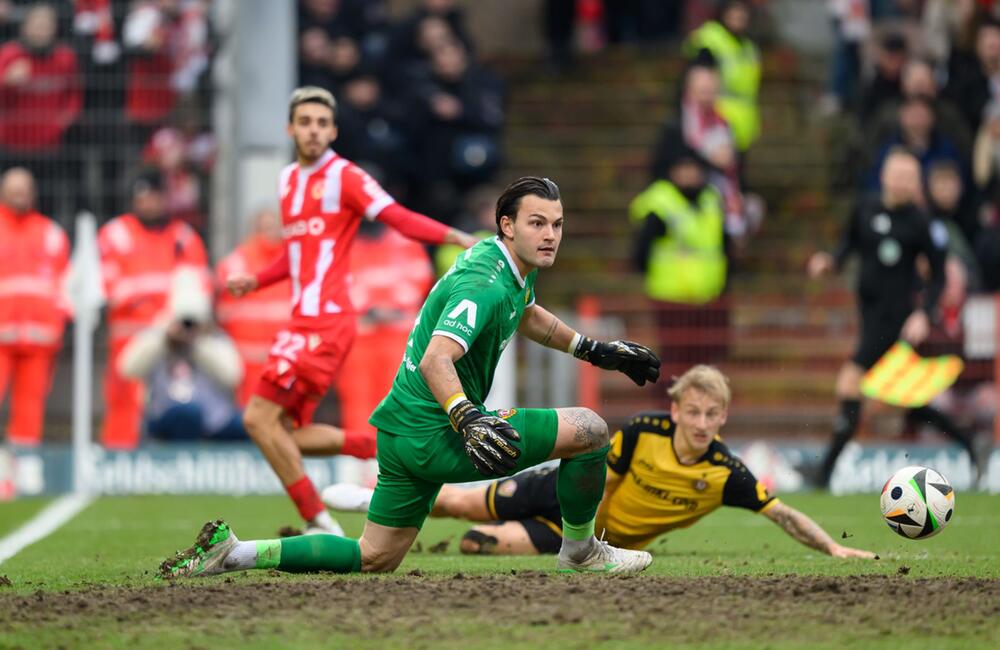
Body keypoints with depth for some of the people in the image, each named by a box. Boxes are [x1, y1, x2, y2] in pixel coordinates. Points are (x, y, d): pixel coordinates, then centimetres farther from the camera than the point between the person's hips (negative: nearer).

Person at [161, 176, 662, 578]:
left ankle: (233, 552, 9)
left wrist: (595, 351, 34)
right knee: (590, 429, -8)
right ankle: (580, 551, 11)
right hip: (435, 436, -10)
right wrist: (469, 420, -49)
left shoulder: (514, 269, 11)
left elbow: (524, 315, 35)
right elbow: (436, 360, -34)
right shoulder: (484, 285, -21)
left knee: (373, 559, 16)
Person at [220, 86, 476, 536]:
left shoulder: (344, 177, -5)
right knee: (286, 436, 4)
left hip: (325, 322, -8)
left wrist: (453, 237, -29)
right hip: (303, 321, 8)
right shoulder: (288, 180, 19)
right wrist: (257, 281, 19)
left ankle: (319, 524, -6)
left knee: (260, 418, -13)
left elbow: (399, 218, -16)